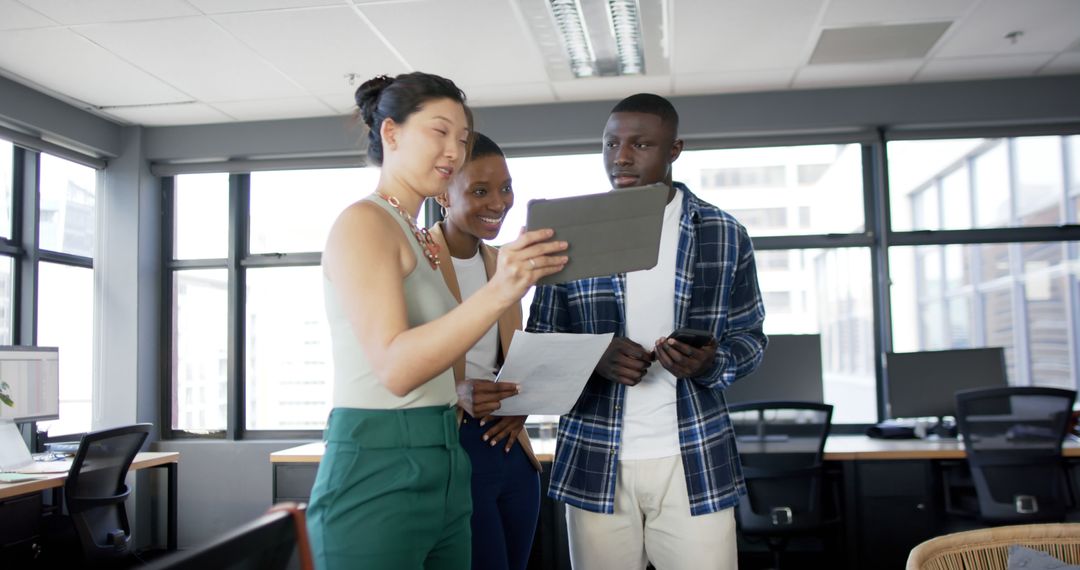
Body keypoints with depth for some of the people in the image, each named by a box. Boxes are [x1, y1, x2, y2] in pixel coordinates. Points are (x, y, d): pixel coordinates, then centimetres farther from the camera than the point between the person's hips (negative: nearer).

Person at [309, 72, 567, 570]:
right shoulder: (363, 222, -11)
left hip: (442, 471, 9)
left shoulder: (419, 238, 16)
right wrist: (497, 292, -33)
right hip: (376, 476, -9)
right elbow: (394, 368, -23)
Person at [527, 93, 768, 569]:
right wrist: (594, 356, -14)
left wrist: (710, 363, -14)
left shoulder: (724, 234, 2)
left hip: (695, 462, 0)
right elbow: (539, 339, 6)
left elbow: (750, 337, 8)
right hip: (595, 463, 1)